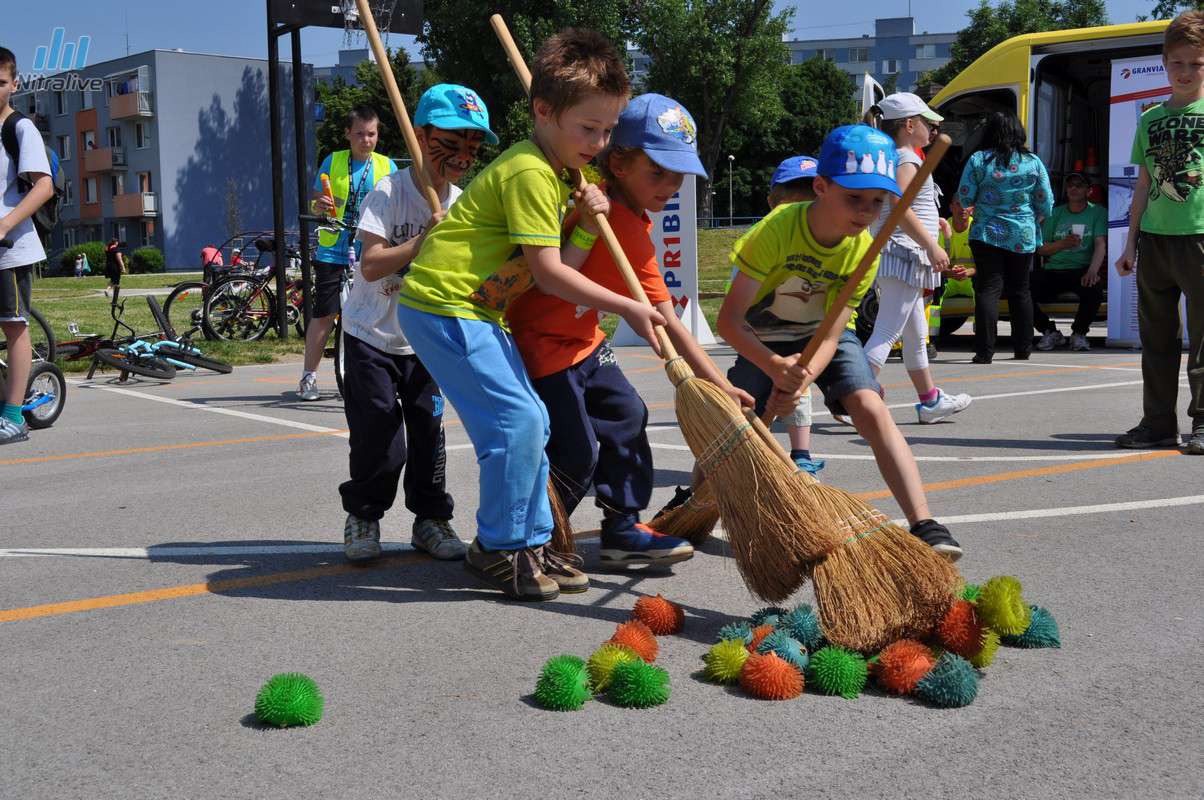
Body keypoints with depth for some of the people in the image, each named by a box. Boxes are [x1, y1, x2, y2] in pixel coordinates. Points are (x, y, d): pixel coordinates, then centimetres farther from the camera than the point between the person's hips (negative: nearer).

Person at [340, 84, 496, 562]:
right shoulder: (387, 194, -15)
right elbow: (372, 265, -24)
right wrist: (424, 241, -30)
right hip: (371, 336, -4)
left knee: (429, 428, 3)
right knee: (377, 433, -4)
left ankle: (431, 518, 17)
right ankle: (362, 515, 15)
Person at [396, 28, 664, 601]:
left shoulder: (554, 172, 14)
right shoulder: (529, 172, -17)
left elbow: (557, 271, 6)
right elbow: (548, 275, -19)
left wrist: (587, 227, -10)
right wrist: (627, 308, -16)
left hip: (475, 310, 10)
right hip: (442, 306, -10)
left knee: (530, 422, 10)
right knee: (517, 421, -15)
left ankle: (531, 542, 19)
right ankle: (499, 550, -1)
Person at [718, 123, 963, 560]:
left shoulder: (863, 249, -20)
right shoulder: (777, 230, -31)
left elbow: (830, 335, -20)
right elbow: (729, 318, -31)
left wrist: (801, 378, -41)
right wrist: (775, 368, -46)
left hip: (824, 336, 2)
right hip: (764, 339, -2)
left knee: (871, 409, -21)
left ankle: (925, 526, -24)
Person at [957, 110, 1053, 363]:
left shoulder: (978, 160, -5)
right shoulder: (1033, 162, 1)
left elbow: (965, 198, -2)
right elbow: (1046, 204, 4)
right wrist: (1033, 219, 24)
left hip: (988, 234, -2)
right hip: (1024, 237, 2)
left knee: (988, 289, -2)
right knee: (1020, 290, 12)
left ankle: (984, 351, -9)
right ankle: (1023, 349, 20)